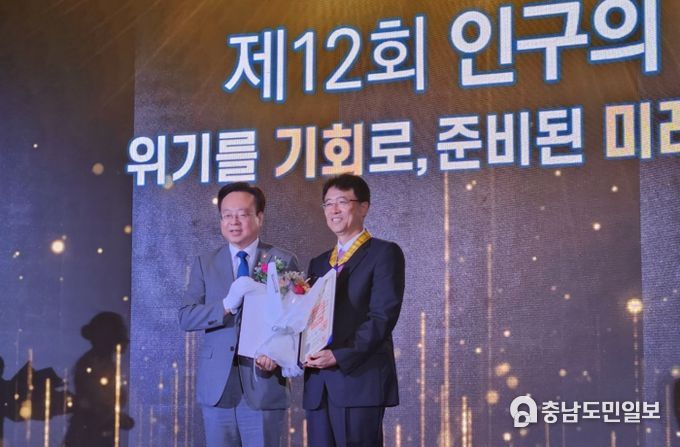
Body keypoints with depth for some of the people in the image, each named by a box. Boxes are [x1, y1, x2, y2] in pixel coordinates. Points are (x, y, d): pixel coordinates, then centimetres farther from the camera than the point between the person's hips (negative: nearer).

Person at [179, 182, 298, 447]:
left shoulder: (283, 261, 4)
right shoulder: (205, 264, 9)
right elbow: (186, 318, 0)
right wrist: (227, 305, -17)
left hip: (263, 382, -2)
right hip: (217, 383, 2)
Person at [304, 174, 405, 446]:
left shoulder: (384, 254, 0)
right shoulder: (319, 264, 22)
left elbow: (383, 316, -10)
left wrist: (339, 355, -17)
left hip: (360, 380, -6)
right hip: (318, 385, 6)